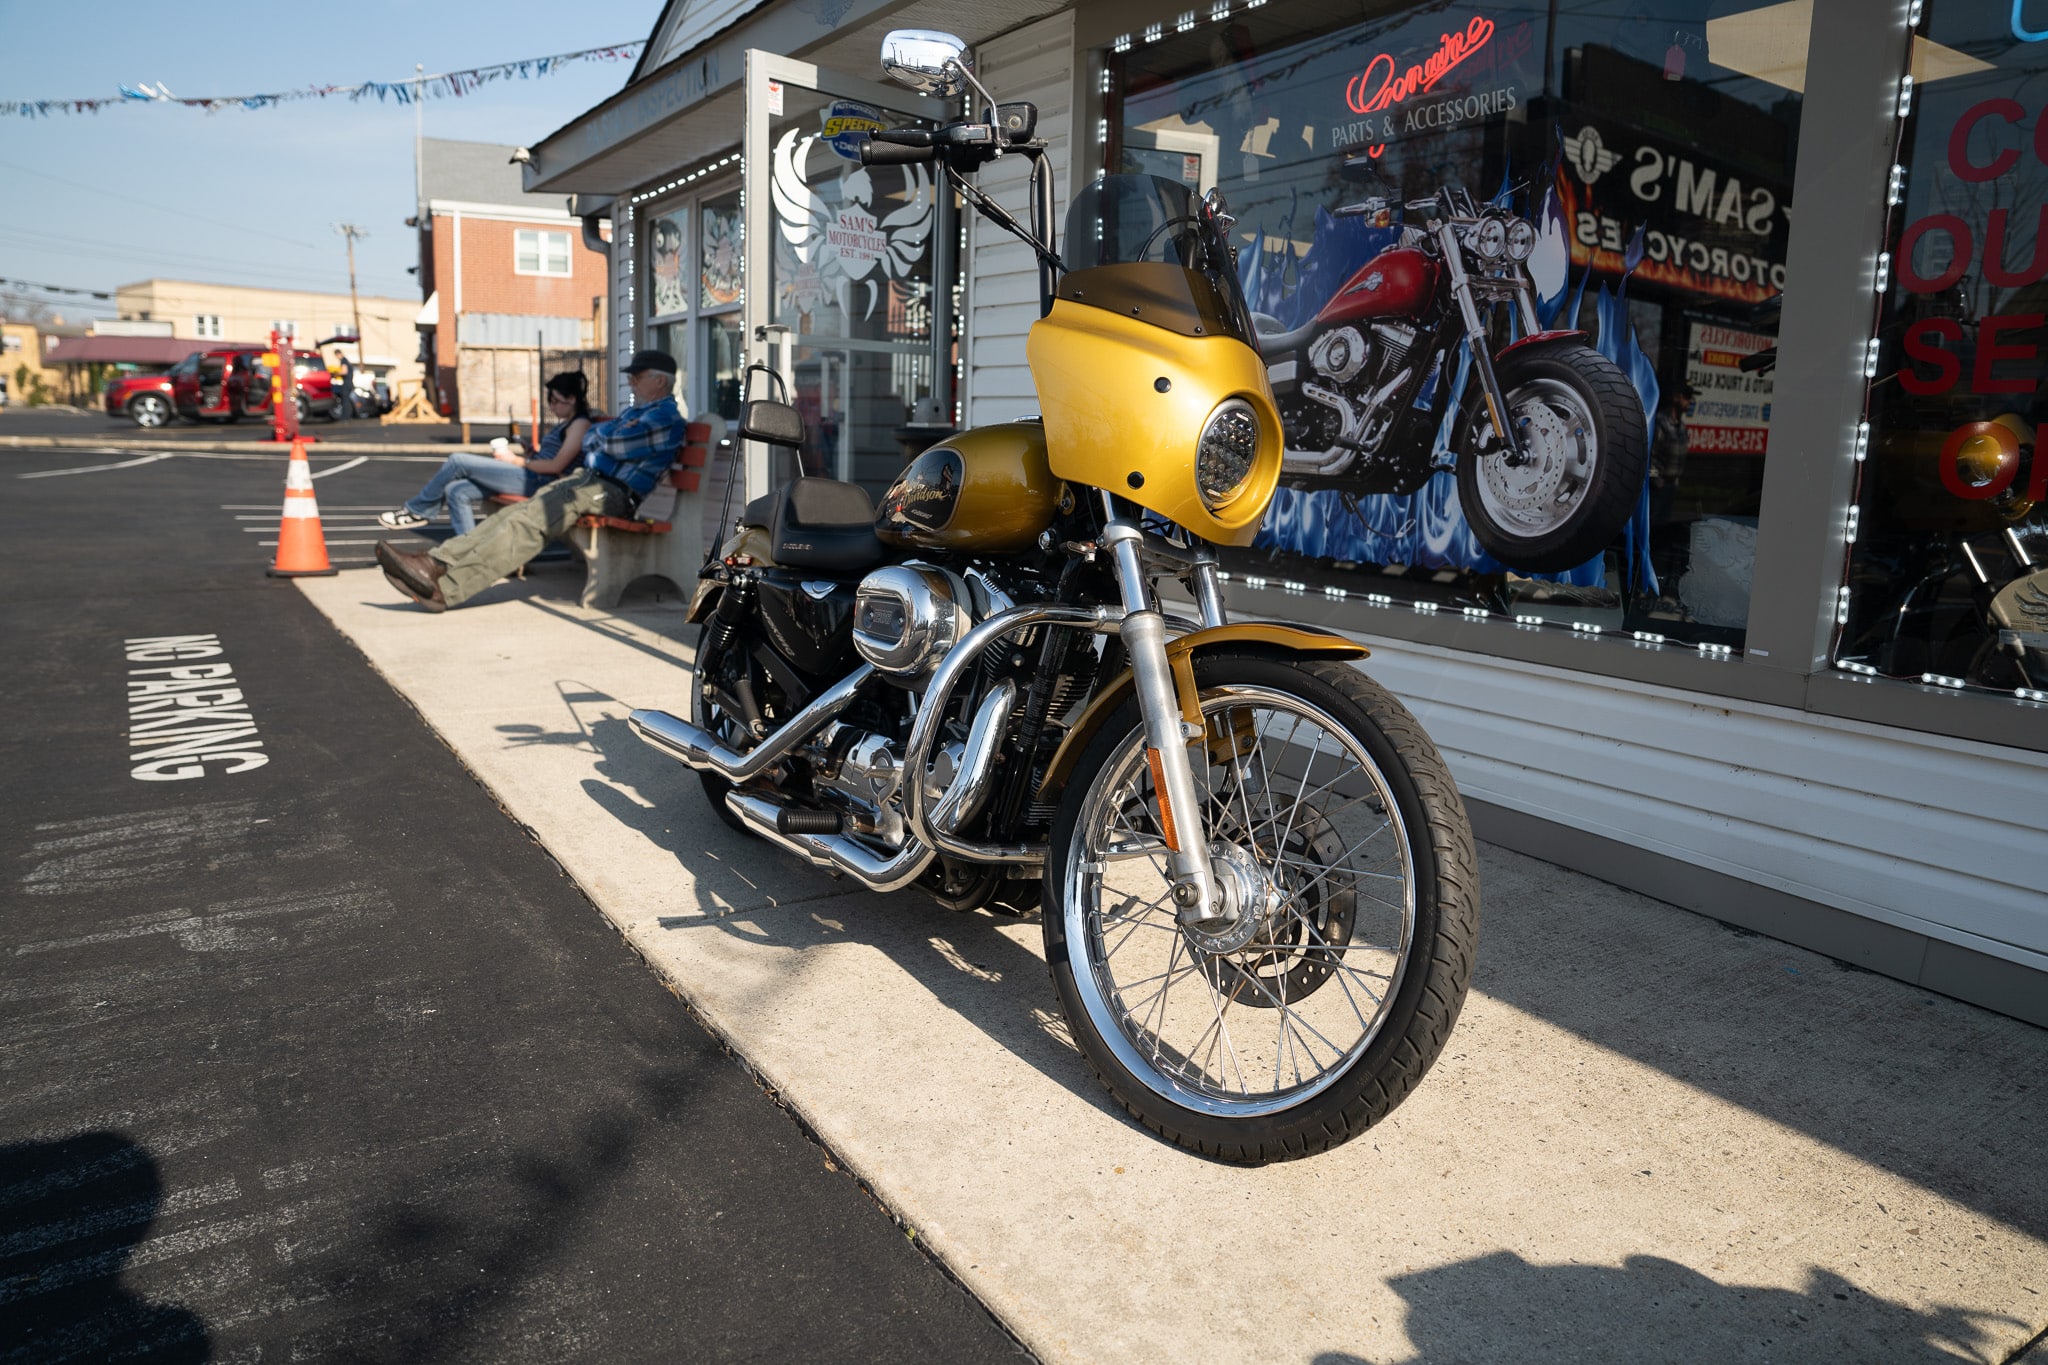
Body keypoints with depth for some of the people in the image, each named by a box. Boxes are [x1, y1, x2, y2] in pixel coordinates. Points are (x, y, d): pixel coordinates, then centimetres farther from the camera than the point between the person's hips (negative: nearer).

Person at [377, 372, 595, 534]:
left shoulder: (580, 424, -8)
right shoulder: (563, 424, 23)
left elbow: (557, 466, -16)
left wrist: (515, 460, -9)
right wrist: (531, 453, 6)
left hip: (534, 479, -10)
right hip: (529, 477, 10)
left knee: (458, 462, -9)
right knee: (457, 491, -1)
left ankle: (417, 510, 8)